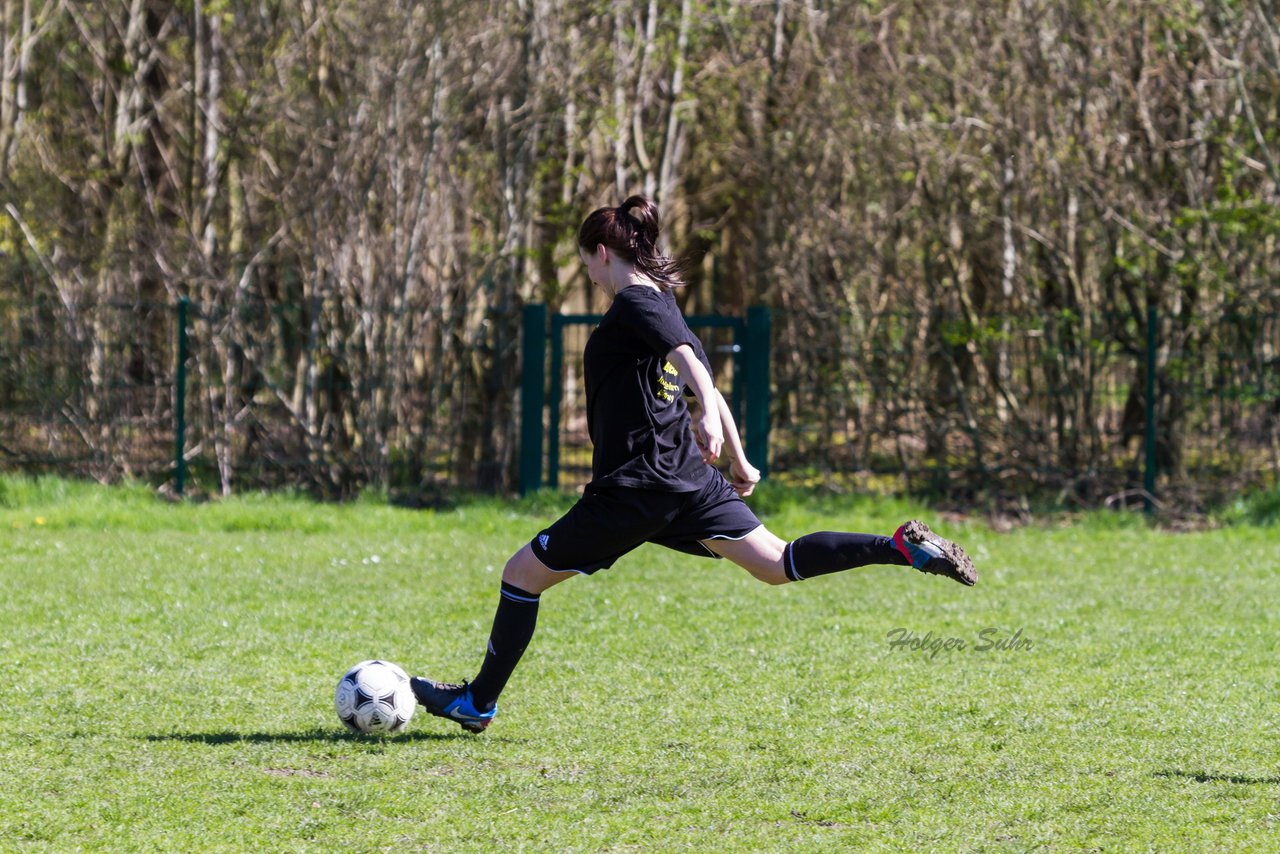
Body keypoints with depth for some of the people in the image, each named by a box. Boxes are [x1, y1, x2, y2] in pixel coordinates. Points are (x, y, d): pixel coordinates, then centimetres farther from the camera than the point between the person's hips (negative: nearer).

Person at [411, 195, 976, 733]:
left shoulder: (634, 304, -10)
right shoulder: (663, 305, 16)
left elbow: (685, 353, -28)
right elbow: (708, 389, 23)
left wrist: (708, 416, -45)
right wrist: (739, 464, 33)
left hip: (633, 488, -9)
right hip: (689, 481, 9)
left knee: (522, 574, 3)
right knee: (776, 564, 5)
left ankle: (478, 703, 10)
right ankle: (902, 547, -10)